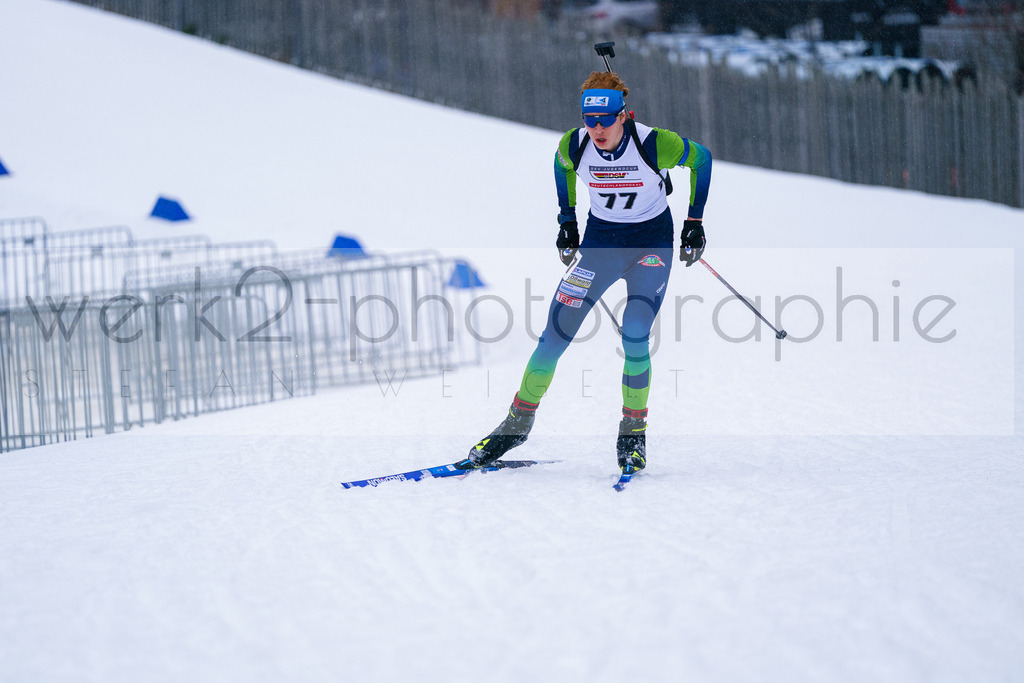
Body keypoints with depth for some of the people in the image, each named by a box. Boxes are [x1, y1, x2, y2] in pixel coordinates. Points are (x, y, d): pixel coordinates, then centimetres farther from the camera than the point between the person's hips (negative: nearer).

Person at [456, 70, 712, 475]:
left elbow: (700, 159, -5)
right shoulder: (574, 145, -16)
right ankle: (519, 421, 13)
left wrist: (695, 222, -3)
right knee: (555, 334, -5)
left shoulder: (654, 144, -24)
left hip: (652, 242, -3)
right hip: (599, 240, 3)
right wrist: (567, 221, 11)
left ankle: (634, 431, 1)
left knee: (634, 337, -19)